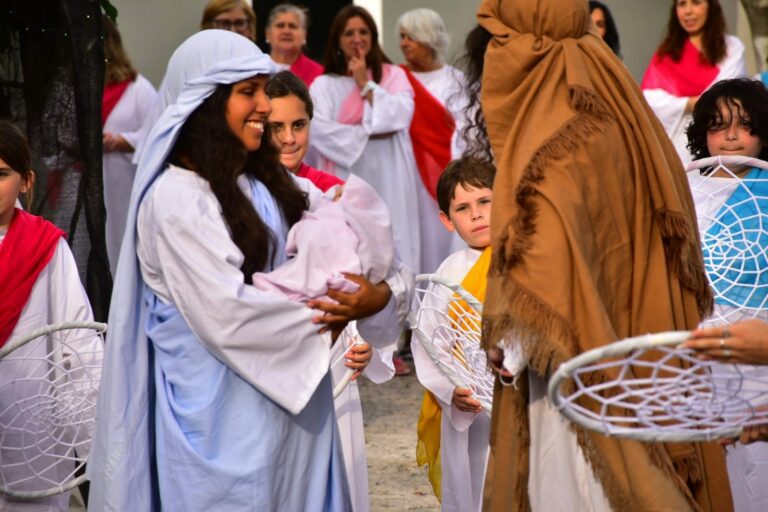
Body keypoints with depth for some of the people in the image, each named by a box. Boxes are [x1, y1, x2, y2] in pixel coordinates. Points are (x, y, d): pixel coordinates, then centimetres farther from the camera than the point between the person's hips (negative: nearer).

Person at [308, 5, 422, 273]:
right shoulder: (323, 85, 7)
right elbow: (319, 131, -7)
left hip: (388, 183, 1)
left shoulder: (394, 75, 11)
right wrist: (369, 133, -7)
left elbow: (401, 116, -5)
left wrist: (365, 84, -3)